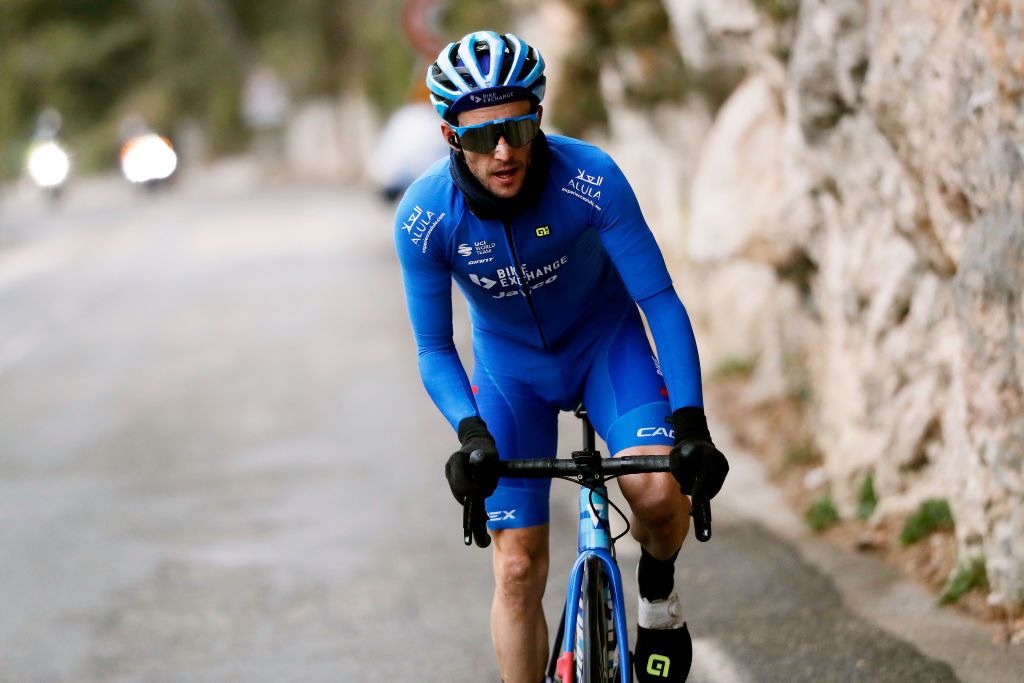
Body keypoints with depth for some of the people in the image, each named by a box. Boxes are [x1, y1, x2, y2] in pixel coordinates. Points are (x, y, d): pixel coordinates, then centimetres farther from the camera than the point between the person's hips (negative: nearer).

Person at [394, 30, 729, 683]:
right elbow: (435, 349, -17)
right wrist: (471, 433, -35)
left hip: (606, 342, -1)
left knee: (657, 490, -27)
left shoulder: (591, 180, -30)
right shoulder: (424, 217, -26)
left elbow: (661, 301, -26)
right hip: (510, 365, 1)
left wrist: (692, 423, -35)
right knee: (518, 569, -5)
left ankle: (658, 590, 6)